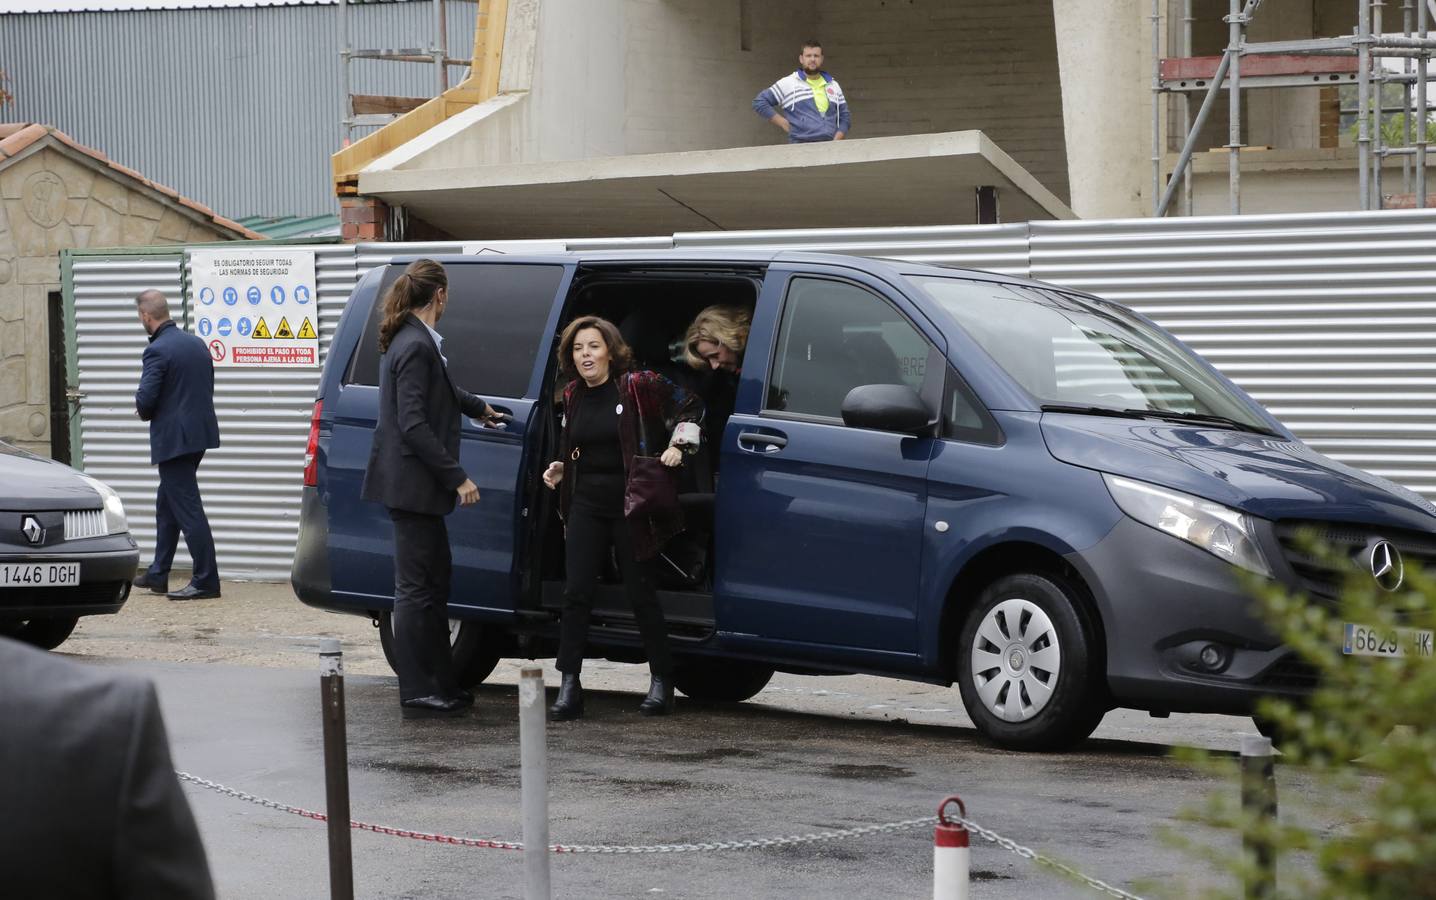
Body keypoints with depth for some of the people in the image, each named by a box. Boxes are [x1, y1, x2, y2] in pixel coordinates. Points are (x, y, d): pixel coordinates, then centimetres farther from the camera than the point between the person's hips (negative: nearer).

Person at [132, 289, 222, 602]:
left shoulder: (157, 351, -16)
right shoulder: (197, 344, 10)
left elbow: (145, 400, -20)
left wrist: (145, 412, 4)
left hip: (173, 440, -9)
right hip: (199, 432, 9)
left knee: (187, 509, -6)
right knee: (167, 503, 19)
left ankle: (206, 581, -5)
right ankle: (157, 575, 26)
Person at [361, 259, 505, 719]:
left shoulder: (414, 342, 14)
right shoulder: (416, 346, -17)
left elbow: (441, 389, 36)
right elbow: (414, 424, -22)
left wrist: (477, 407, 54)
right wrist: (457, 477, -21)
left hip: (417, 484, 11)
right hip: (412, 483, -11)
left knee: (434, 579, 16)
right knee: (416, 586, -6)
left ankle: (441, 684, 23)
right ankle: (417, 693, -2)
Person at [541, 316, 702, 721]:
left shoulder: (638, 386, -8)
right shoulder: (572, 396, 9)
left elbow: (690, 406, 1)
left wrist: (678, 446, -8)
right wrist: (559, 469, 7)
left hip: (630, 507, -5)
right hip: (586, 508, 5)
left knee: (640, 594, 1)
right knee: (576, 593, -4)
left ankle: (661, 681, 15)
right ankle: (569, 688, -4)